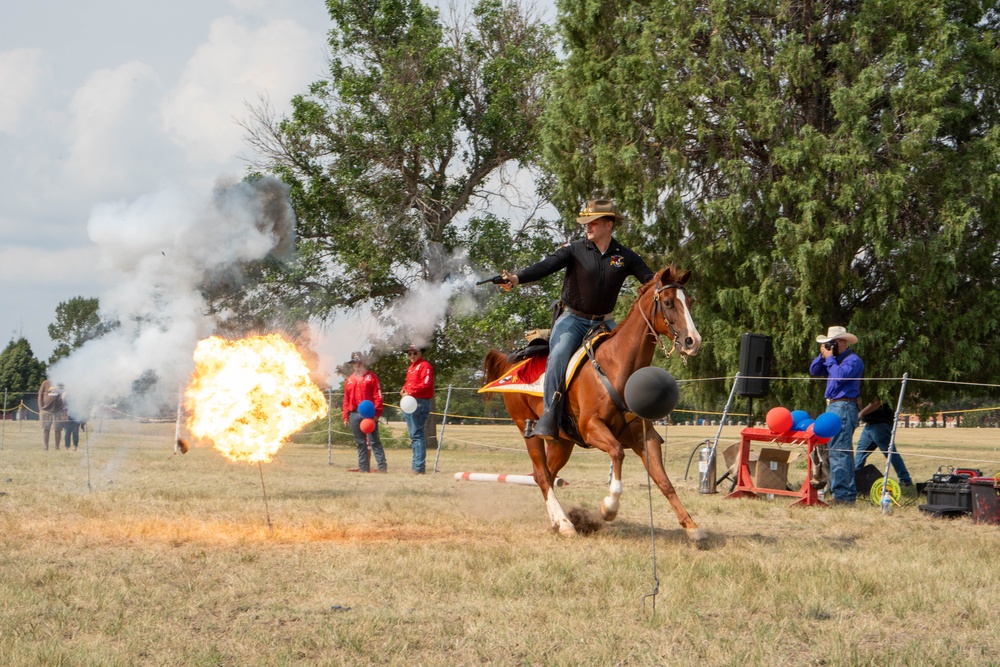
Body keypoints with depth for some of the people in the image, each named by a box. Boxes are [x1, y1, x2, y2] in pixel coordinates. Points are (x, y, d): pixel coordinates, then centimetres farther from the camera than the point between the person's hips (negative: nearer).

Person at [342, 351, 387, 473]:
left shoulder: (371, 377, 3)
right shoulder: (349, 380, 16)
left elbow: (378, 396, -4)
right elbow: (346, 399, 16)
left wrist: (376, 413, -13)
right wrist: (346, 416, 9)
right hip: (355, 415, 5)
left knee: (374, 441, -8)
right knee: (360, 443, 7)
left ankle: (382, 466, -9)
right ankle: (363, 468, 10)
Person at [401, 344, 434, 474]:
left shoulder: (425, 366, -6)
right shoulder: (410, 367, 22)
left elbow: (426, 384, -17)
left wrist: (411, 392, -18)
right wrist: (404, 390, 8)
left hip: (420, 403, -10)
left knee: (417, 434, -12)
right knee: (413, 435, 11)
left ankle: (419, 466, -13)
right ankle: (418, 464, 15)